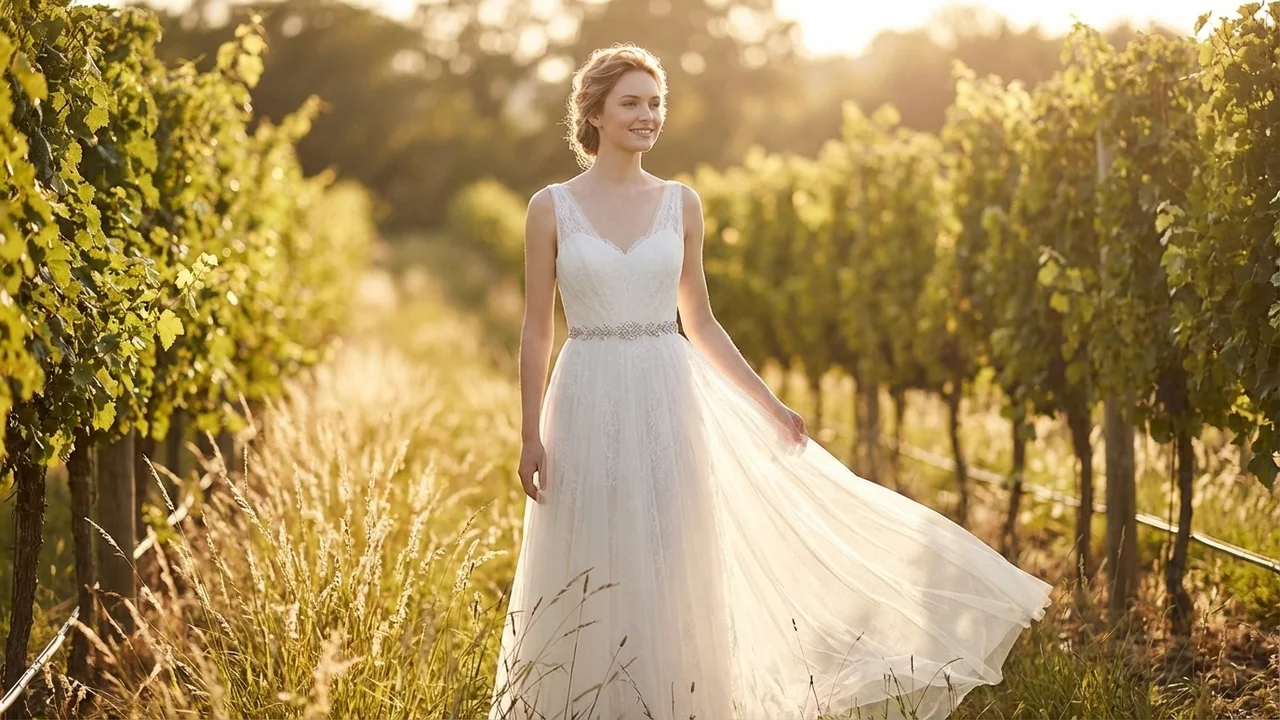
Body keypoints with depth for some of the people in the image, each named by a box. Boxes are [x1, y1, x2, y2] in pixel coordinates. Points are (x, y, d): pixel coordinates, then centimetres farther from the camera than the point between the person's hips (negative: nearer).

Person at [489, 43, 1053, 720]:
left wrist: (768, 404, 8)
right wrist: (531, 436, -6)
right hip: (587, 409, -2)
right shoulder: (551, 207, -1)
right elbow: (535, 331, 0)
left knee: (668, 587, 5)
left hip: (667, 409, 2)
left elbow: (700, 323, 12)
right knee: (588, 593, 4)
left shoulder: (680, 203, 6)